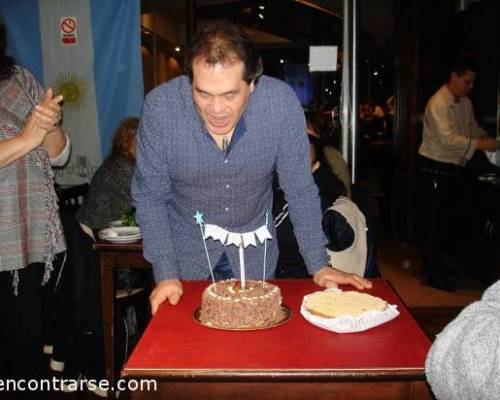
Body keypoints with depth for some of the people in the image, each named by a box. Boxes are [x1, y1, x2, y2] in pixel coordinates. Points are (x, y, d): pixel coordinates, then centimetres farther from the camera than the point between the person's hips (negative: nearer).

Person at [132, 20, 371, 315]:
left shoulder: (283, 102, -24)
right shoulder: (160, 107, -25)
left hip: (254, 251, 1)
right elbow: (150, 197, -14)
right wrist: (165, 274, -19)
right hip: (185, 250, 0)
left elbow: (300, 190, -12)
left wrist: (319, 266, -12)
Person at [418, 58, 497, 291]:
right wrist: (479, 144, -28)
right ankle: (433, 272, 7)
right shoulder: (438, 103, -17)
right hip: (436, 168, -9)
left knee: (454, 216, 13)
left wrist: (487, 139, 2)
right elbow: (448, 138, -26)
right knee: (436, 220, -3)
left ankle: (441, 262, 29)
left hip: (455, 167, 9)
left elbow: (473, 128, 21)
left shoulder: (465, 103, 11)